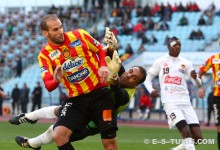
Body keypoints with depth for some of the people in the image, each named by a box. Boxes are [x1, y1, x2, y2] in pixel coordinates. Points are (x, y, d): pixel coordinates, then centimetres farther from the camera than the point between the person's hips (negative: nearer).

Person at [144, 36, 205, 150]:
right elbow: (148, 78, 13)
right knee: (187, 134, -22)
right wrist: (151, 90, -7)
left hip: (185, 102, 4)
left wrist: (195, 77, -15)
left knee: (198, 137, -3)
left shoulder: (185, 63, 11)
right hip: (170, 103, -4)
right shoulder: (160, 62, 5)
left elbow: (198, 84, 9)